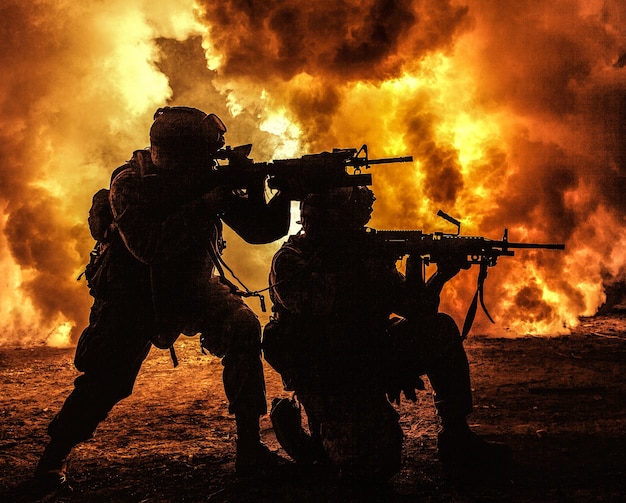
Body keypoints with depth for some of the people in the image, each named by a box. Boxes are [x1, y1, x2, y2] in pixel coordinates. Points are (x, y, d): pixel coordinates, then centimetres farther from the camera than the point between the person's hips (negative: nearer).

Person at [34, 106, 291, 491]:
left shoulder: (212, 179, -13)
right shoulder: (129, 183, -24)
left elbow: (261, 230, -12)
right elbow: (147, 246, -38)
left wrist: (285, 195, -32)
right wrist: (205, 205, -40)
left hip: (192, 285, 4)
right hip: (133, 290, -4)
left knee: (244, 329, -19)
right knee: (106, 380, -8)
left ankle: (250, 447, -12)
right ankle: (54, 456, 18)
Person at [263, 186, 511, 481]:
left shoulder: (367, 251, 6)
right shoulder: (290, 259, -10)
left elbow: (414, 307, 6)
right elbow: (304, 300, -32)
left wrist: (441, 277, -13)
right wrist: (364, 265, -26)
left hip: (368, 361, 7)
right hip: (323, 377, -6)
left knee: (441, 329, -1)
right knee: (376, 463, -24)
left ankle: (457, 439, 5)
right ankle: (320, 433, 8)